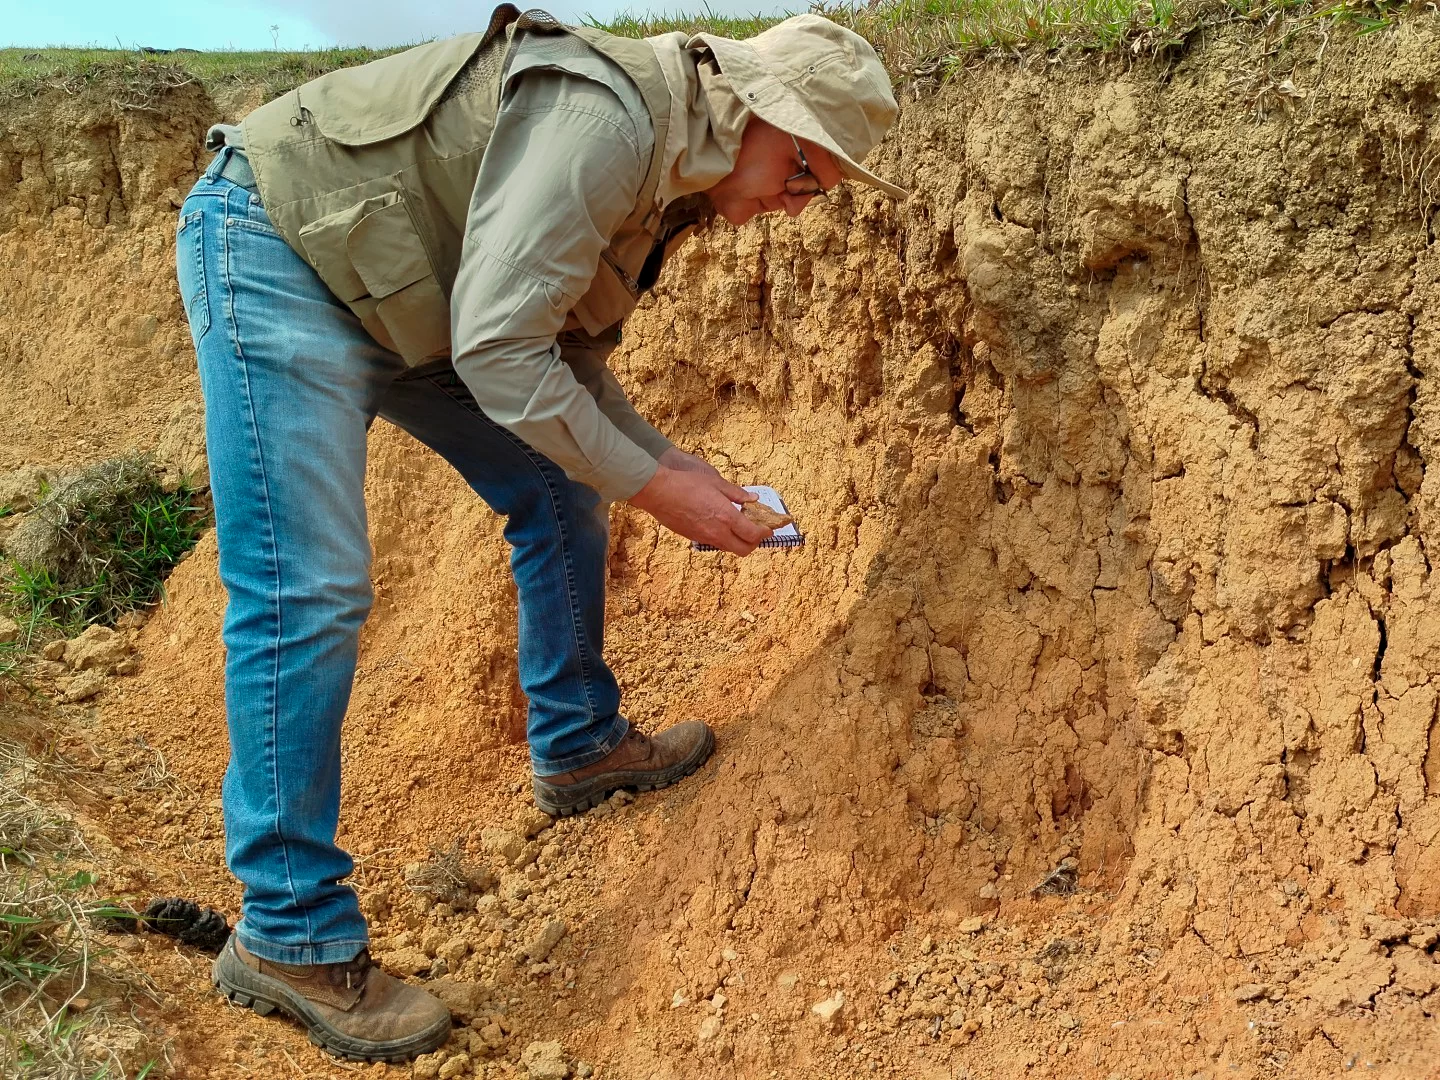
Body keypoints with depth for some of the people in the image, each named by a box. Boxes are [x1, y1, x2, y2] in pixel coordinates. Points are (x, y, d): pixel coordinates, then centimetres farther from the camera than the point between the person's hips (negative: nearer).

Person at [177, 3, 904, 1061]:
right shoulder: (603, 122, -27)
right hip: (278, 251, -10)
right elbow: (497, 353, -29)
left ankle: (578, 746, 29)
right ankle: (292, 934, -4)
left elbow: (571, 361, 12)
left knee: (561, 492, 11)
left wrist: (674, 463, -1)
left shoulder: (675, 175, 5)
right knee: (310, 591, -14)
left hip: (406, 295, 10)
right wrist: (649, 486, -21)